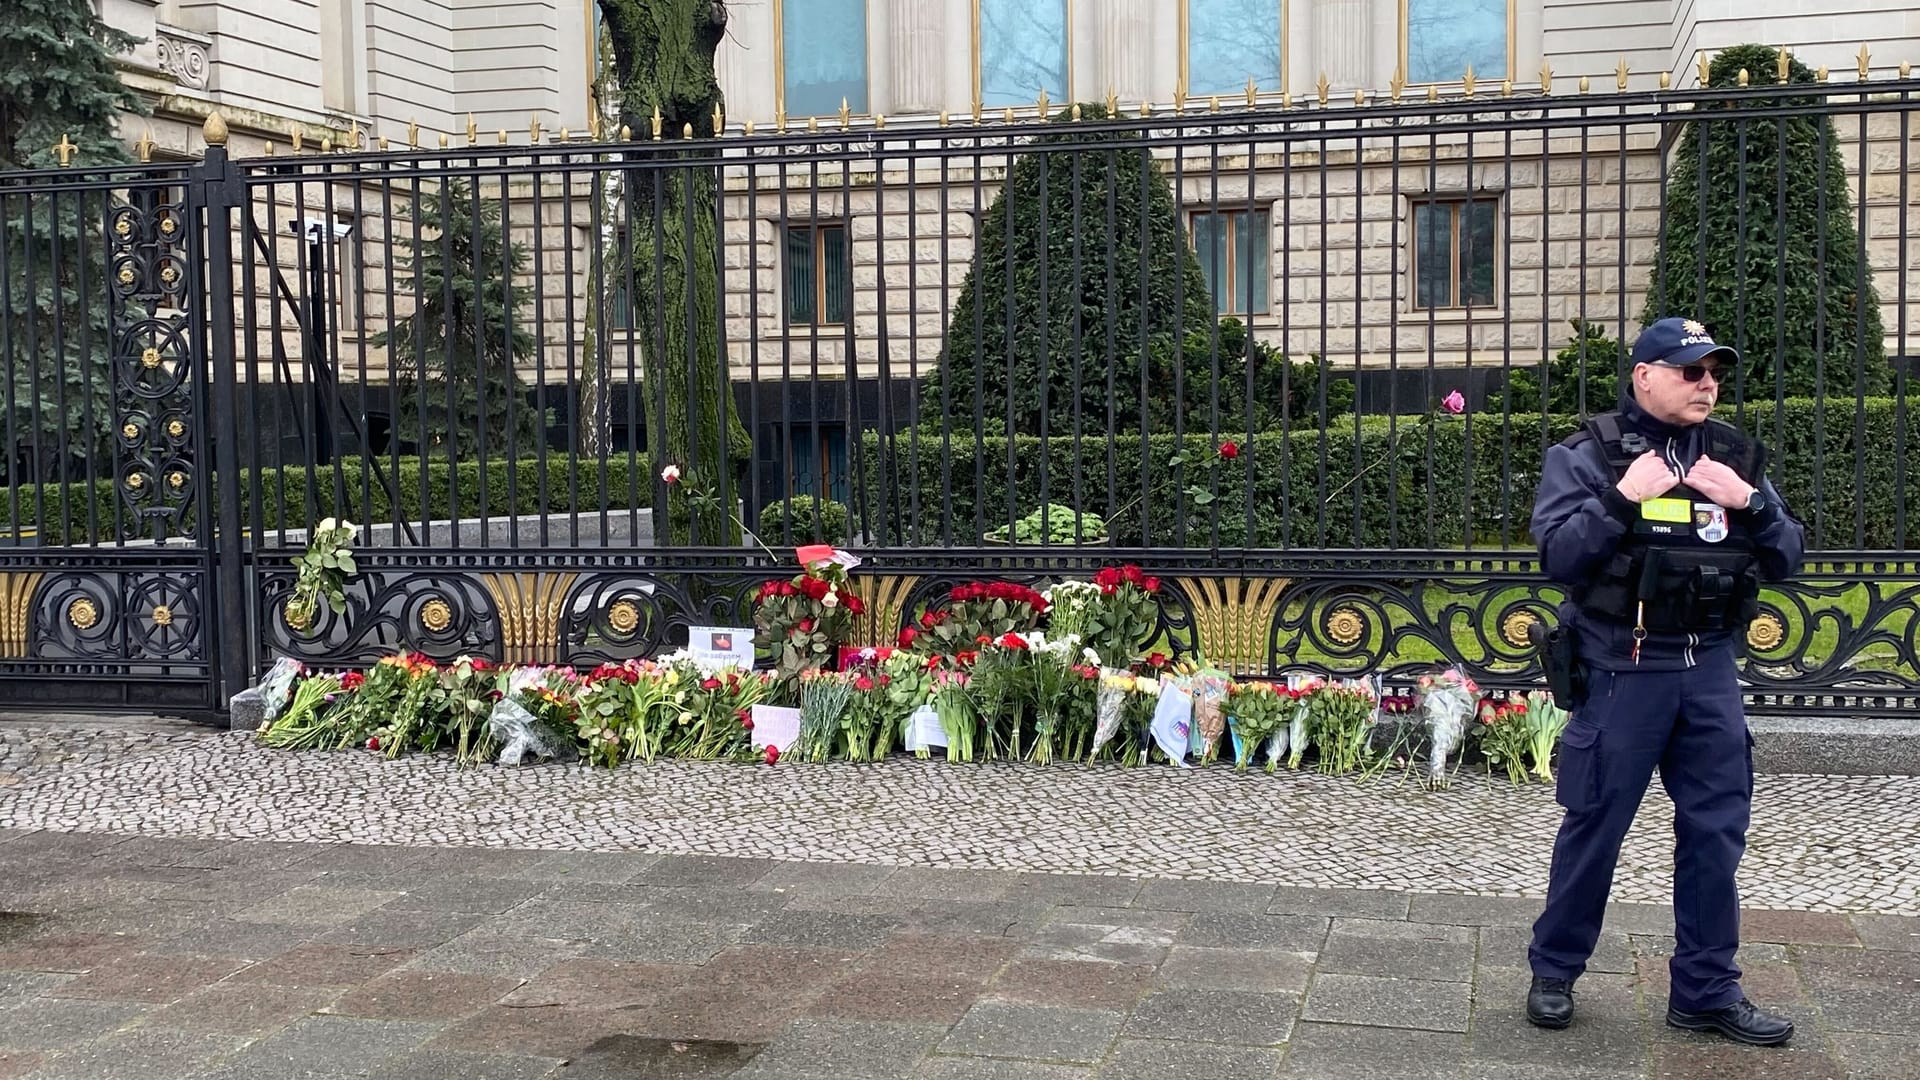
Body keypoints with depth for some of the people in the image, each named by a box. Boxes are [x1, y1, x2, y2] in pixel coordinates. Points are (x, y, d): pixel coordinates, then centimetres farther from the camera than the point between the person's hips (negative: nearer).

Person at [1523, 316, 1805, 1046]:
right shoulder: (1590, 456, -3)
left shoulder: (1736, 457, 9)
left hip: (1710, 670, 5)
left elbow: (1786, 560, 8)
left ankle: (1707, 991, 19)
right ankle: (1553, 971, 20)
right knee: (1594, 828, 4)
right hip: (1623, 670, -4)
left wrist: (1750, 503, -9)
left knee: (1715, 831, 7)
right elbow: (1557, 556, -11)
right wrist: (1621, 498, -20)